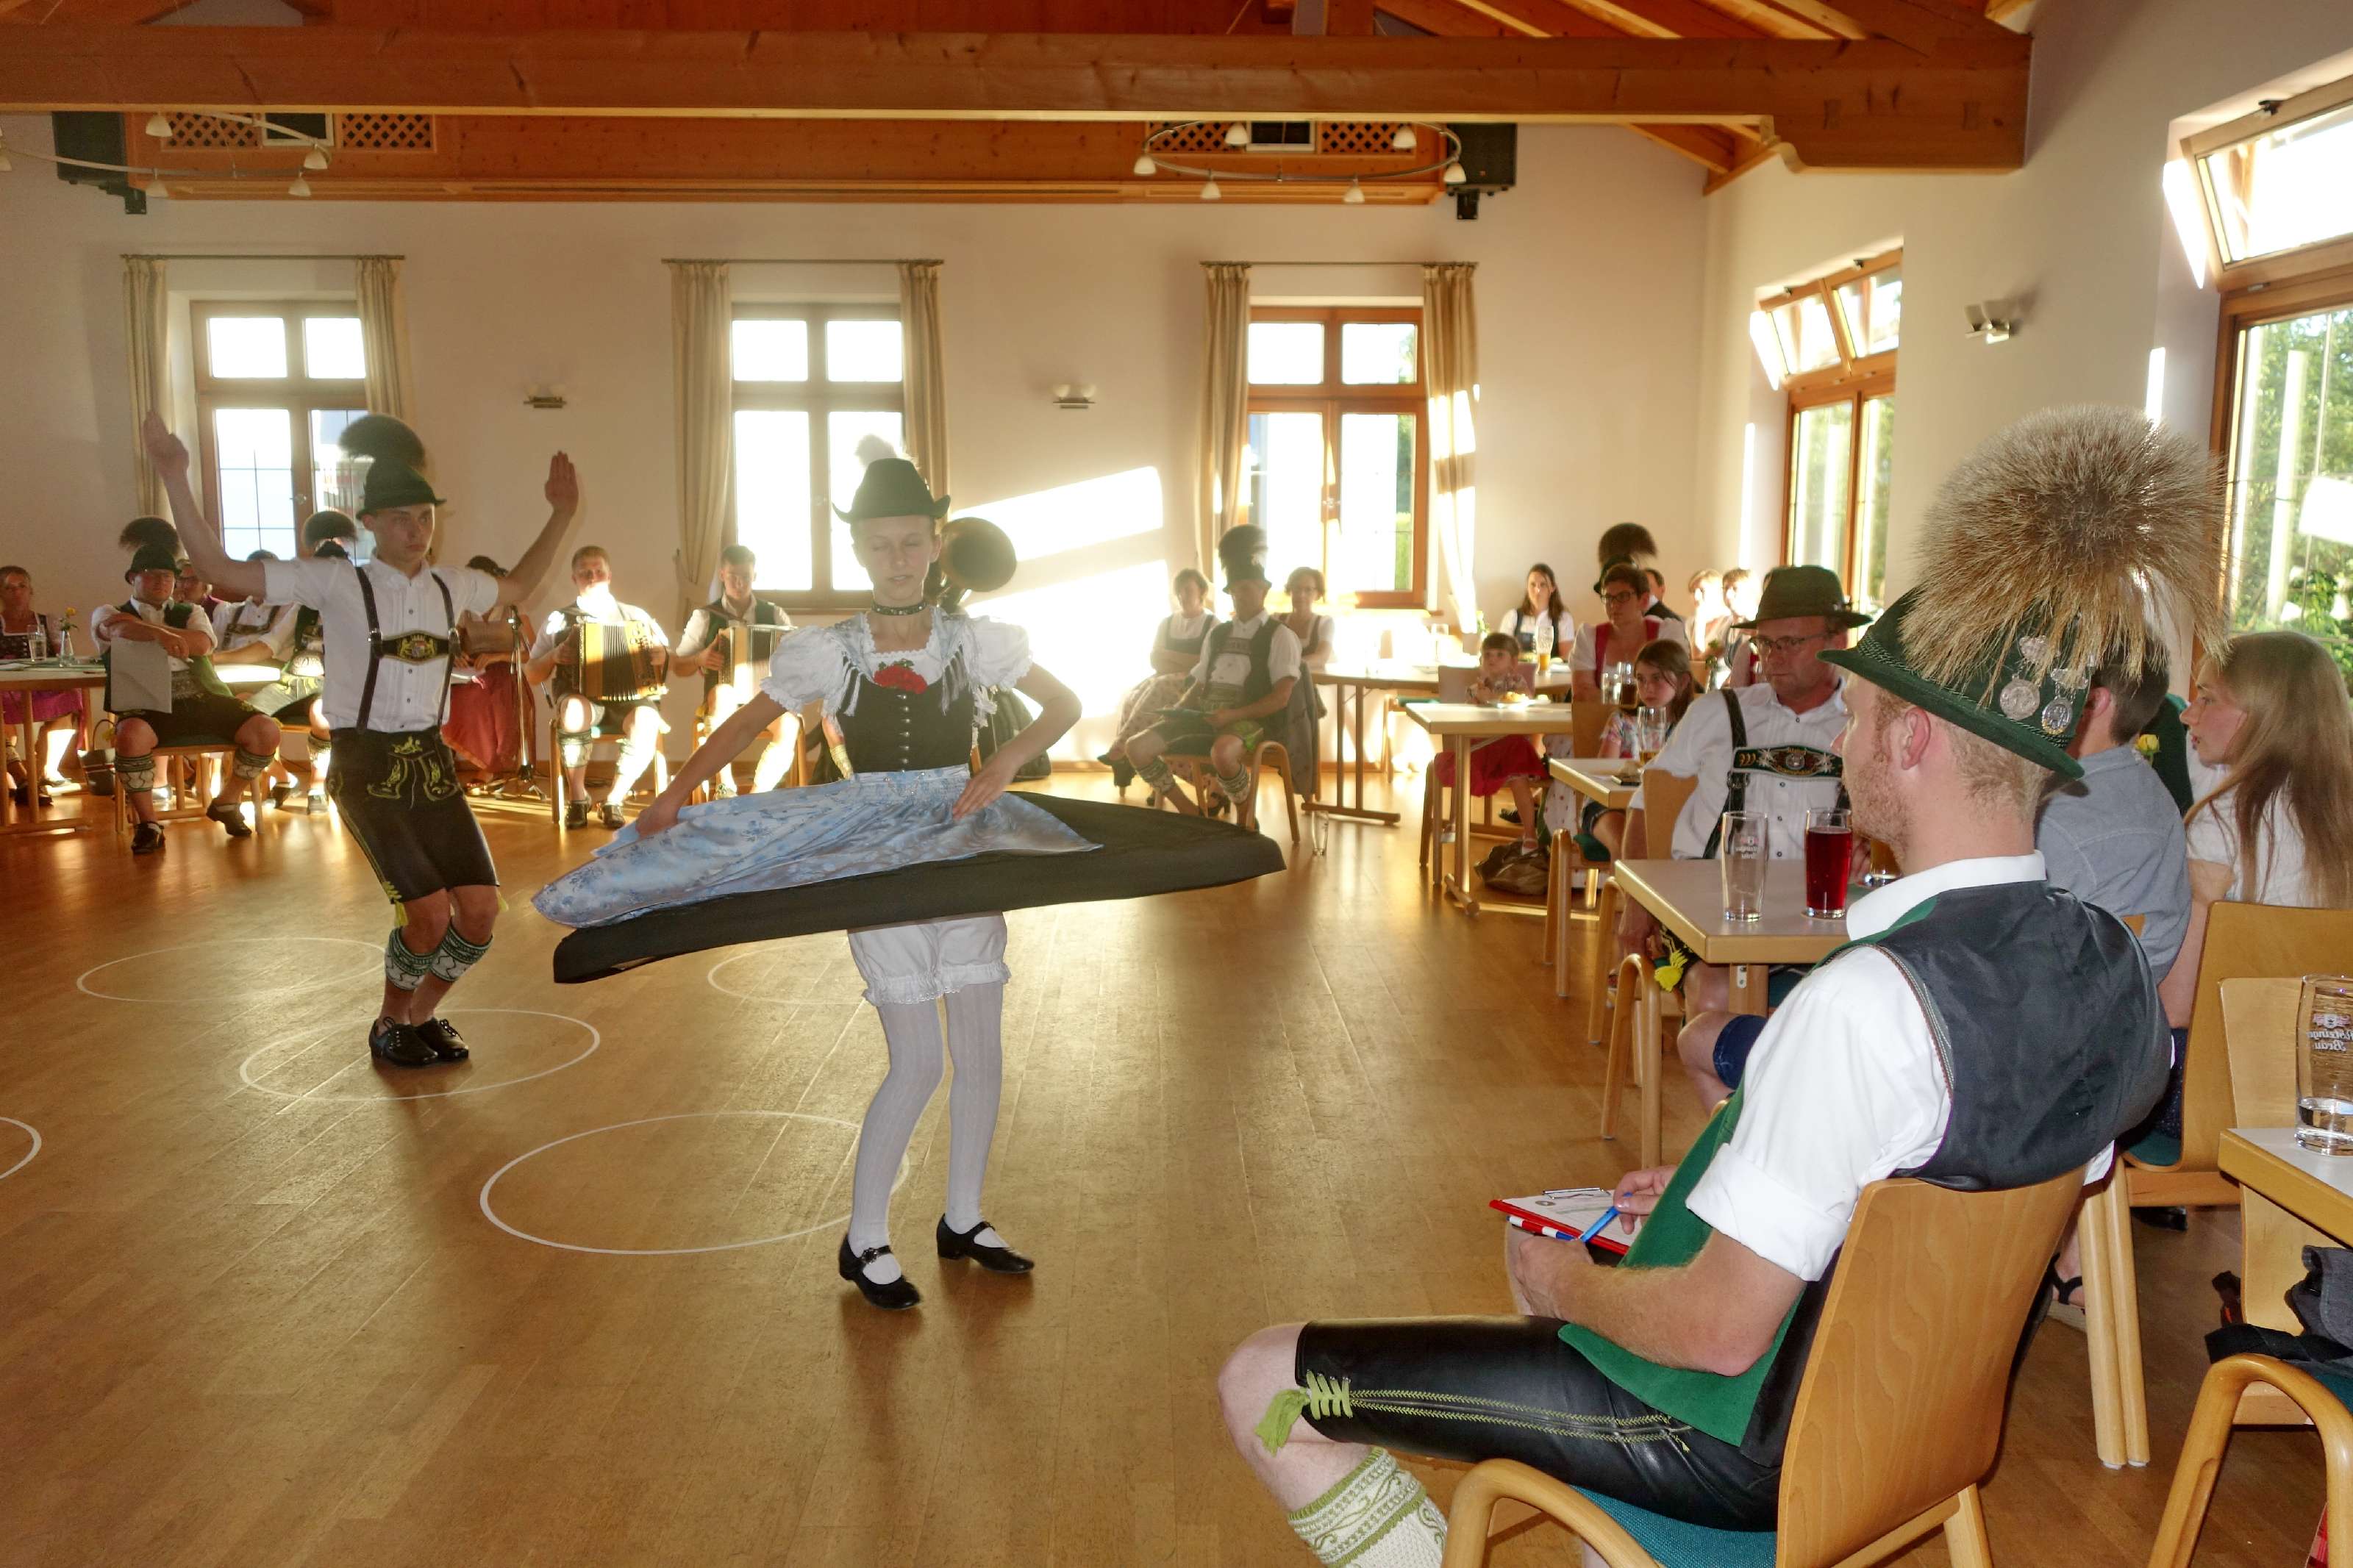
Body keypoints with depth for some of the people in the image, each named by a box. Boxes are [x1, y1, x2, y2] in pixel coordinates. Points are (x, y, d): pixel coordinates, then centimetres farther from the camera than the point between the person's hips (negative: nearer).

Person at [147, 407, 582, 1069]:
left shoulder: (450, 585, 7)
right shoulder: (338, 582, -8)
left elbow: (519, 584, 28)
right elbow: (222, 570, -13)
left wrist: (561, 515, 21)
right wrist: (176, 478, -20)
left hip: (432, 763, 5)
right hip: (367, 769, -5)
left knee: (480, 913, -3)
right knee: (430, 916, -15)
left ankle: (423, 1014, 25)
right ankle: (390, 1026, 15)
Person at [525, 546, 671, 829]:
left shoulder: (635, 616, 16)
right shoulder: (559, 620, 13)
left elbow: (667, 662, 17)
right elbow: (532, 676, 13)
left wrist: (660, 656, -6)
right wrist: (553, 657, -7)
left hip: (629, 699, 1)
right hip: (581, 698, -1)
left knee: (647, 720, -36)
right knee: (574, 711, -39)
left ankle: (613, 799, -15)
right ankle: (577, 796, -17)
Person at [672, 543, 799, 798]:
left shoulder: (775, 615, 10)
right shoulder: (705, 616, 6)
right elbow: (679, 665, 9)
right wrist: (700, 659, -13)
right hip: (724, 701, -1)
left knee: (790, 726, -34)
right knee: (723, 691, -39)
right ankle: (724, 787, -34)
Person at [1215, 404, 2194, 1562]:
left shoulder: (1870, 1001, -33)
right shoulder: (2114, 968, -6)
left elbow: (1719, 1329, -29)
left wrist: (1566, 1283, -9)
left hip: (1737, 1444, -8)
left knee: (1262, 1383, -4)